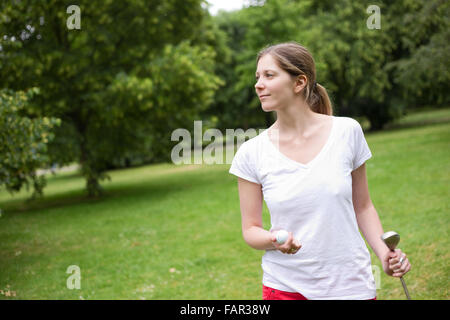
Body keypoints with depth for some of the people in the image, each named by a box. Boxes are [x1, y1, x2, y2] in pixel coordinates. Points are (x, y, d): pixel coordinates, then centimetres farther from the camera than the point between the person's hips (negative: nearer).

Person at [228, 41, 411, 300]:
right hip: (286, 287, 0)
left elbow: (363, 206, 5)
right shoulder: (252, 153, -6)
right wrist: (273, 240, -20)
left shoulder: (347, 131, -5)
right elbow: (251, 229, 1)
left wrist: (384, 252, -9)